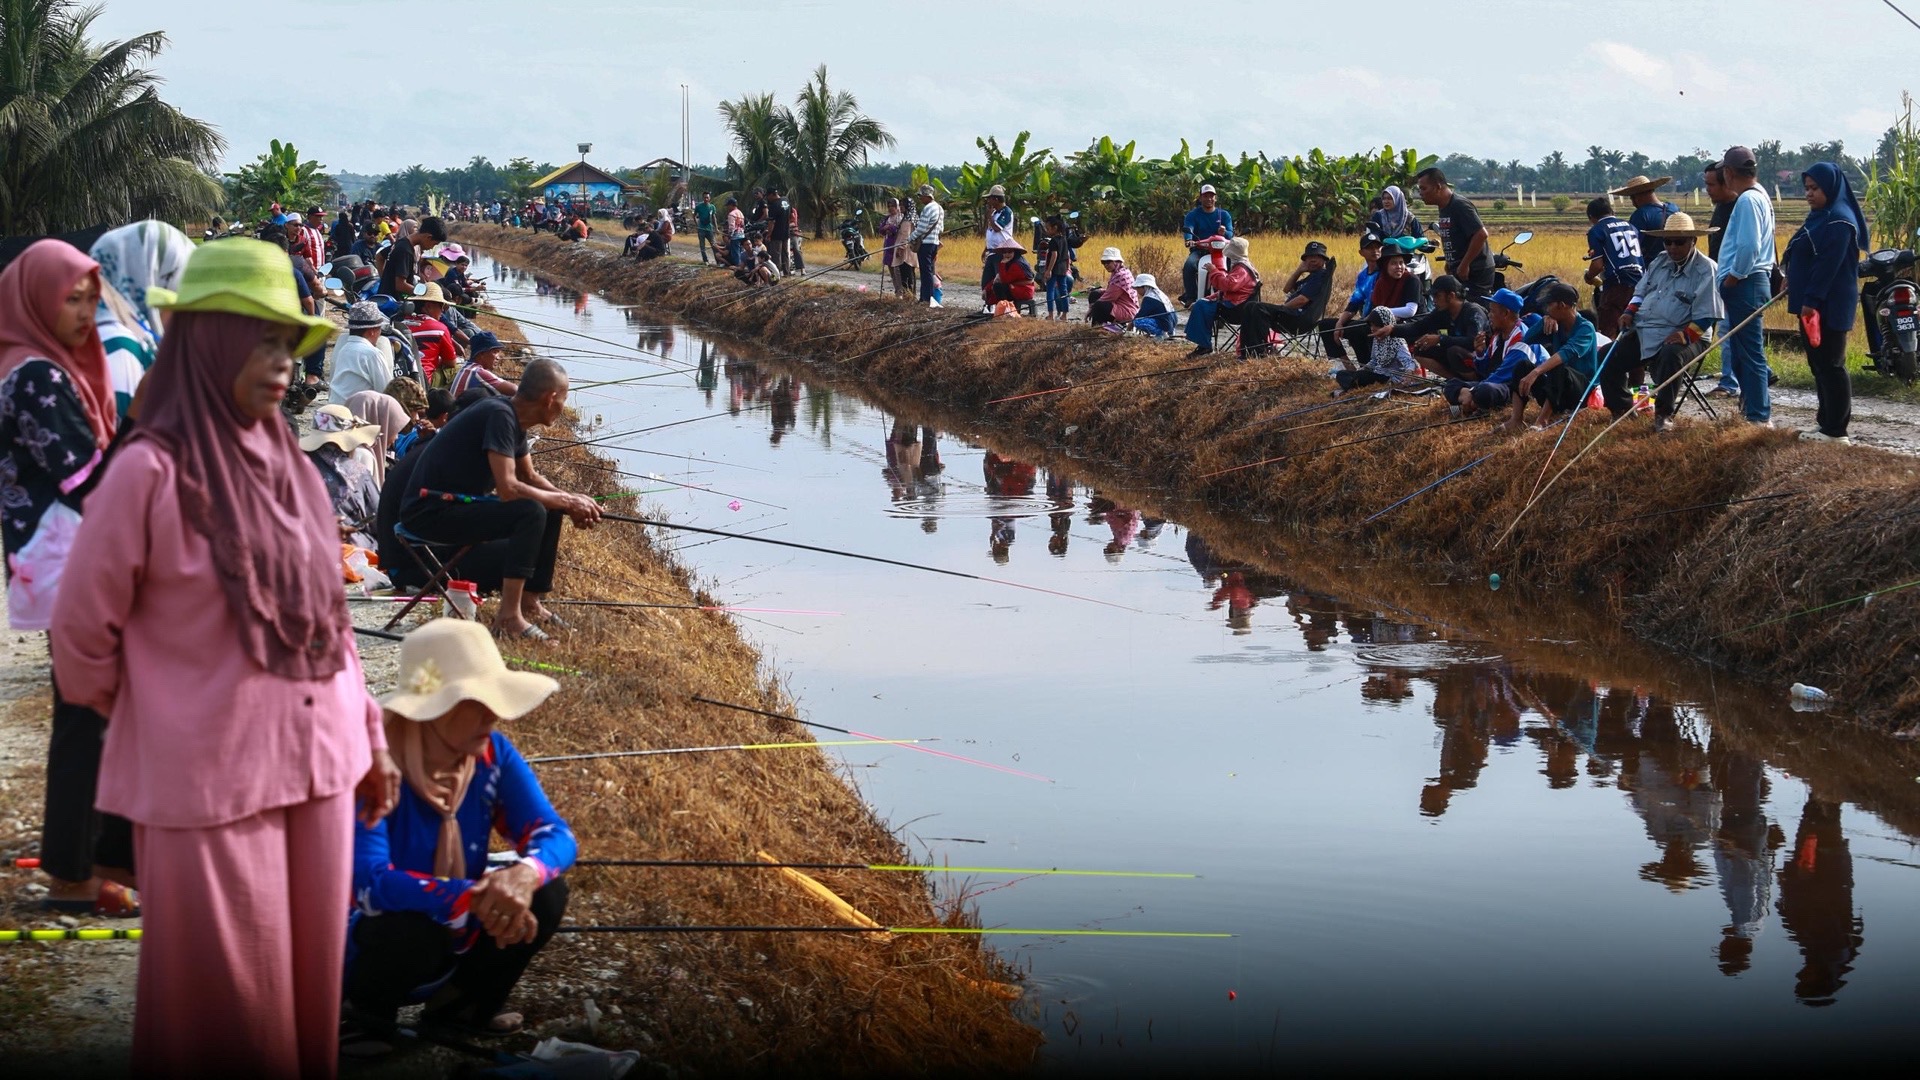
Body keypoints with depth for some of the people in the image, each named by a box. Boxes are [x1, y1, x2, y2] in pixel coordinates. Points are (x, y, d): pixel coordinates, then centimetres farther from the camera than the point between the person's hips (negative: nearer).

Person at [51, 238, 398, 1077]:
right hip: (208, 780, -6)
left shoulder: (290, 468, 7)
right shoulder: (151, 472, -14)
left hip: (316, 764, 6)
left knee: (310, 983, 16)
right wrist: (155, 725, 5)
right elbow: (82, 631, -7)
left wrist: (369, 737, 17)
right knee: (226, 1004, 6)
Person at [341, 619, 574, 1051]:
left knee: (545, 892, -16)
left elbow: (554, 834, -14)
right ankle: (362, 1015, -3)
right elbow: (368, 883, -36)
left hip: (455, 944, 5)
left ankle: (464, 1004, 8)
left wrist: (525, 873, -38)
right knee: (417, 928, -37)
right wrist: (476, 899, -45)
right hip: (363, 948, -5)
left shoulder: (491, 754, -9)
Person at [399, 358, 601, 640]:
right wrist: (567, 502, -17)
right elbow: (507, 489, -27)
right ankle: (509, 617, -23)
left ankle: (529, 603, 13)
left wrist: (570, 501, 1)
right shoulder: (499, 416, -21)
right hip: (430, 514, -10)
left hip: (459, 503, 10)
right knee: (532, 512, -26)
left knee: (551, 509, 8)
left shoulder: (515, 419, 8)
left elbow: (530, 478, 19)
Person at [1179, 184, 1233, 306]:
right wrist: (1189, 240, -36)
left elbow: (1230, 233, -1)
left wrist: (1224, 233, -28)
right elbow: (1187, 229, -12)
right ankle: (1191, 297, -27)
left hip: (1220, 249, 1)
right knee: (1189, 266, -33)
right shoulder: (1193, 215, 8)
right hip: (1198, 249, -1)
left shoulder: (1224, 215, 13)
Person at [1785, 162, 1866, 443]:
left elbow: (1829, 265, -22)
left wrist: (1811, 300, -24)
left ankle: (1836, 430, -2)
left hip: (1829, 307, -10)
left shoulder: (1839, 220, -16)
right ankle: (1828, 423, 19)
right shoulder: (1819, 216, 15)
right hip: (1812, 304, 10)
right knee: (1819, 365, 13)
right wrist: (1792, 282, 20)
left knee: (1830, 365, -6)